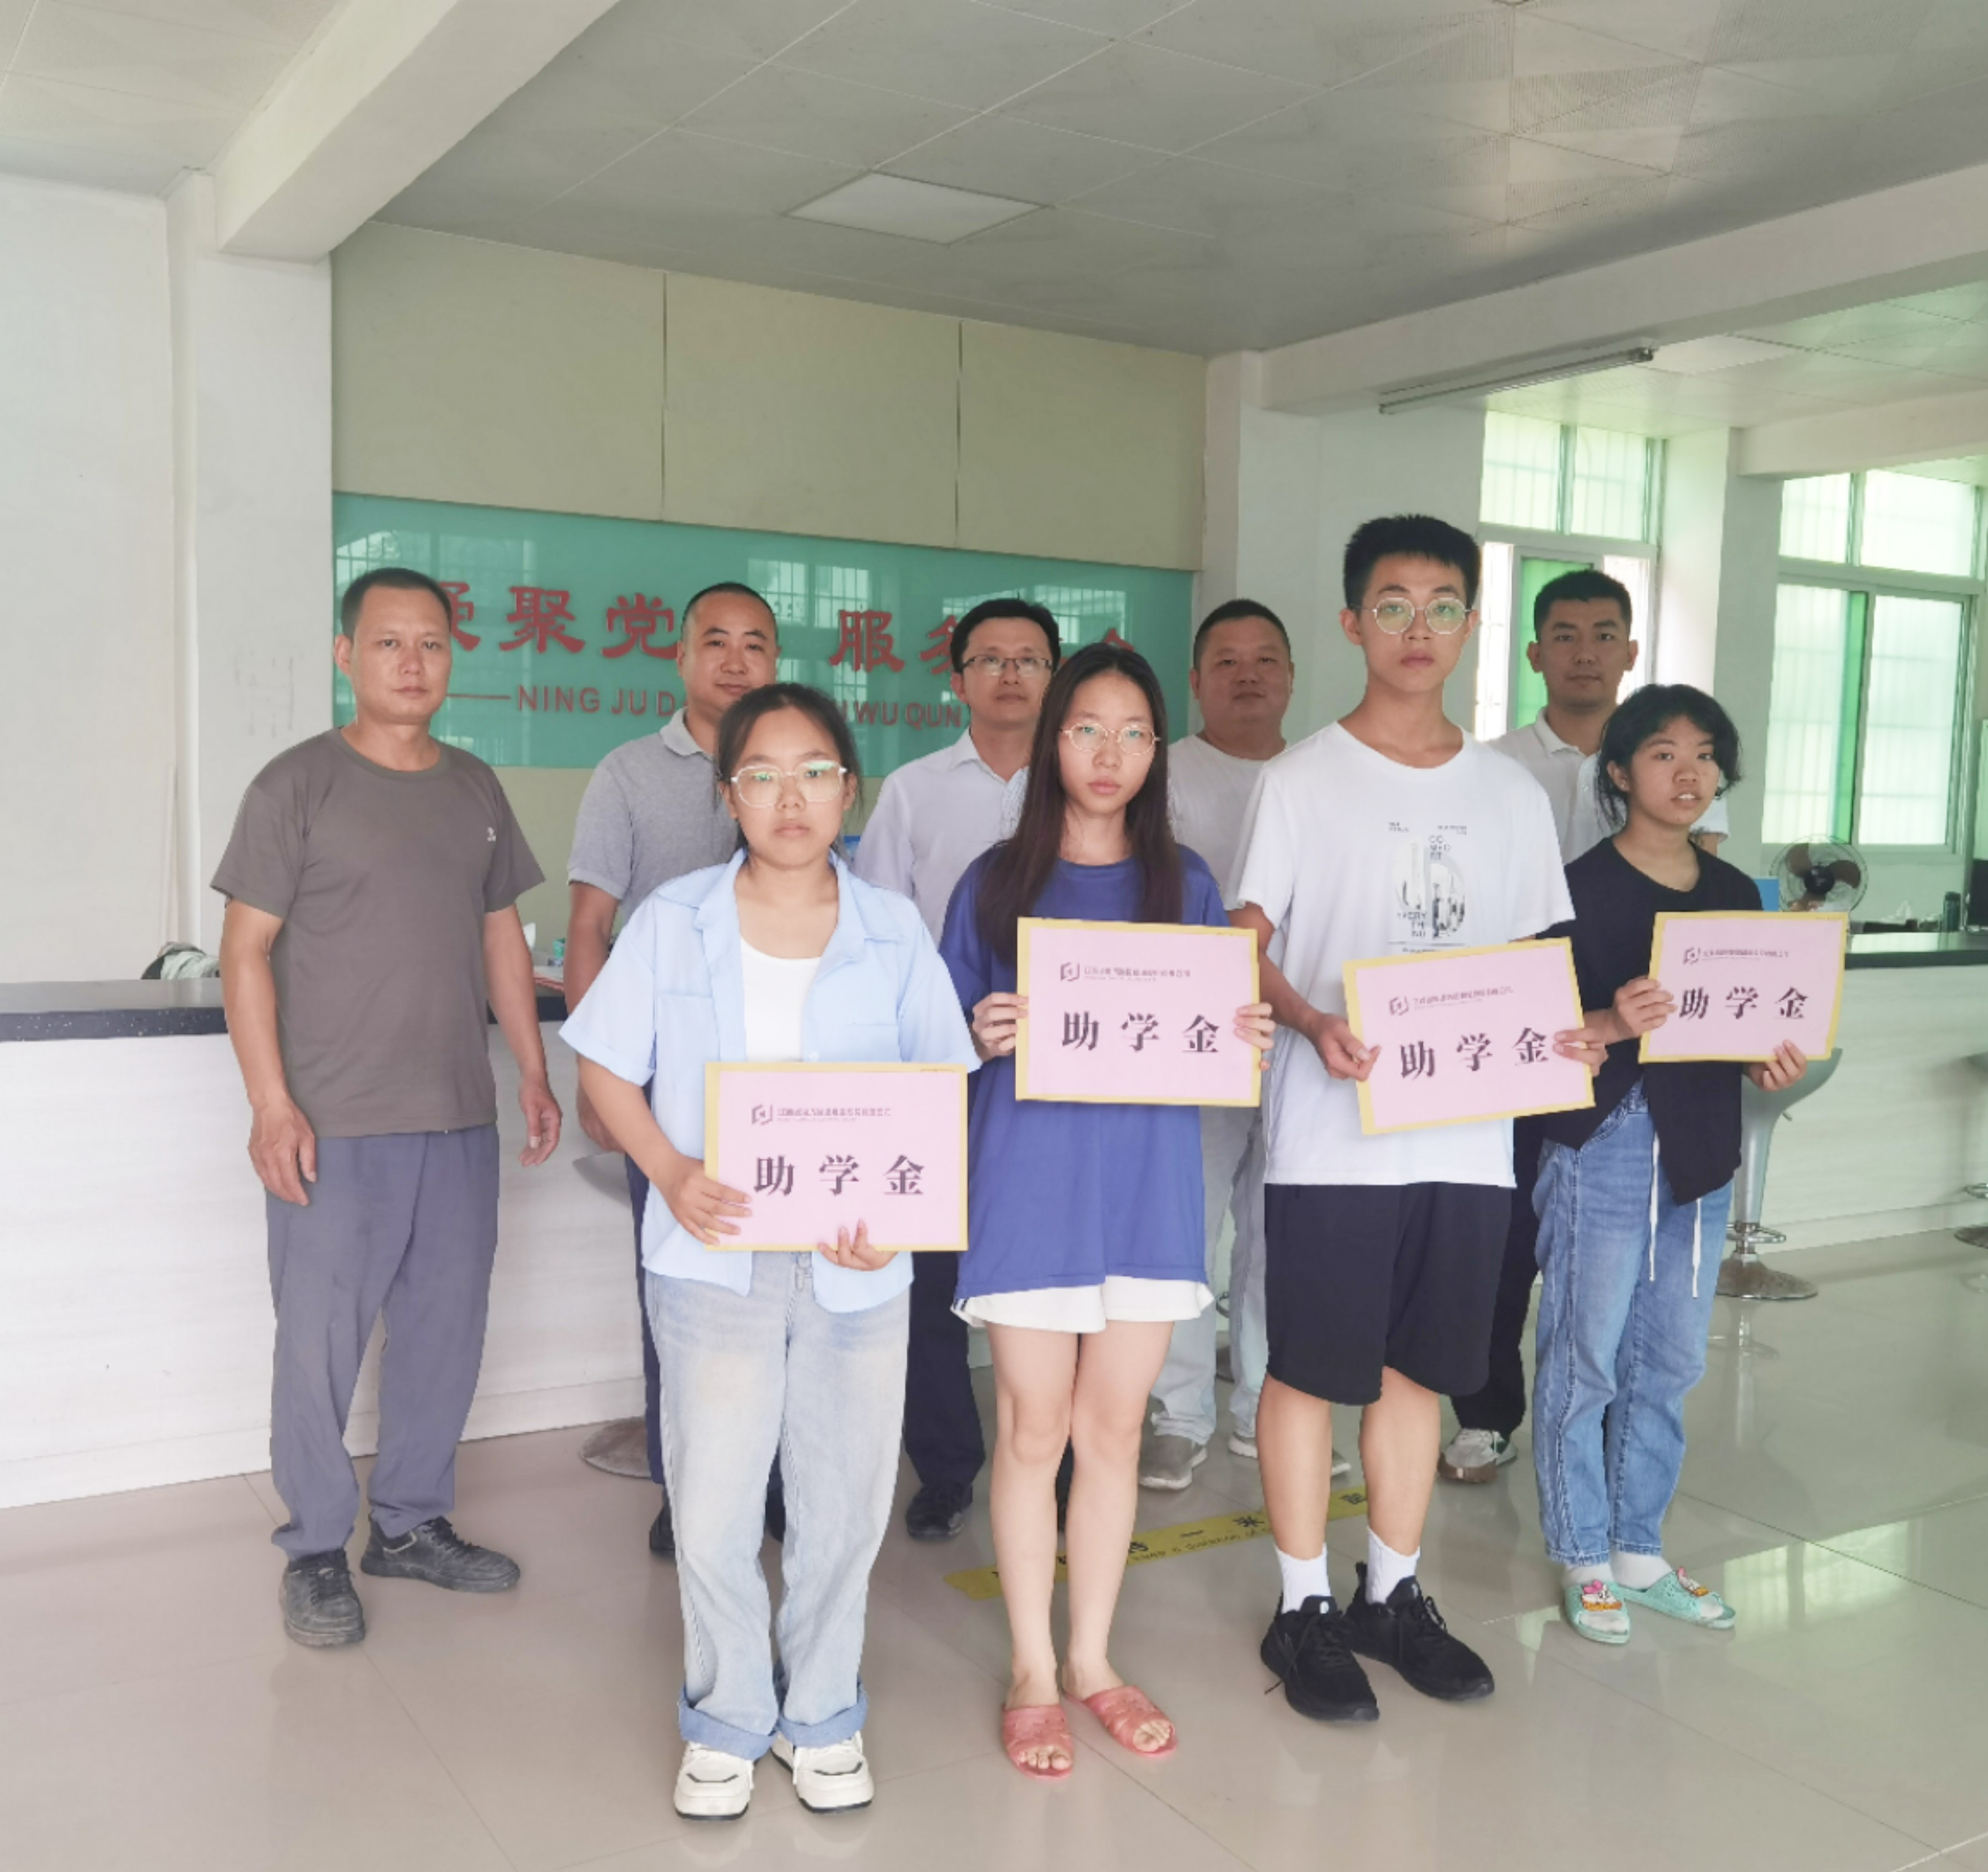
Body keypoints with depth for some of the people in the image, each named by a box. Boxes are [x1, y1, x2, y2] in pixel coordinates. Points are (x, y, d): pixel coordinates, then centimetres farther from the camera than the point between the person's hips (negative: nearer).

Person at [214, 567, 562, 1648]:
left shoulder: (475, 789, 11)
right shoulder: (299, 784, -5)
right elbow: (246, 949, -7)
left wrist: (534, 1072, 12)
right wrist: (272, 1104, -14)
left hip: (460, 1116, 5)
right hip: (333, 1123, -5)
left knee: (446, 1328, 12)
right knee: (322, 1338, 2)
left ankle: (412, 1523, 28)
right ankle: (315, 1551, 19)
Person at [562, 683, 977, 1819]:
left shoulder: (894, 931, 0)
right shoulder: (673, 922, -1)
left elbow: (942, 1094, 3)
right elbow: (608, 1069, 3)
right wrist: (671, 1174, -14)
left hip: (857, 1266, 1)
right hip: (716, 1258, -1)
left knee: (844, 1501, 11)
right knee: (712, 1508, 6)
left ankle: (823, 1716, 33)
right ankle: (726, 1721, 29)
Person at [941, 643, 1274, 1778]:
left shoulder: (1185, 882, 7)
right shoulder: (998, 879, 2)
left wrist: (1245, 1039, -10)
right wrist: (986, 1038, -18)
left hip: (1149, 1178, 2)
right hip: (1031, 1175, -2)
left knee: (1115, 1427, 10)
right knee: (1034, 1429, 4)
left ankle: (1093, 1658, 26)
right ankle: (1033, 1671, 20)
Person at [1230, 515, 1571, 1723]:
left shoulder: (1512, 794, 11)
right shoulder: (1302, 782, -2)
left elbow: (1533, 957, 15)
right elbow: (1245, 946, -7)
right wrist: (1314, 1024, -25)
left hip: (1467, 1132, 4)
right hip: (1332, 1134, -4)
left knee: (1417, 1370, 14)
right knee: (1310, 1372, 4)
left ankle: (1394, 1595, 30)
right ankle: (1305, 1612, 20)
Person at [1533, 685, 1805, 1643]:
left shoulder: (1736, 894, 11)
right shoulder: (1582, 887, -8)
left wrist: (1774, 1062, -4)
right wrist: (1611, 1025, -29)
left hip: (1702, 1151, 6)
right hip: (1603, 1146, -6)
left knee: (1670, 1363, 13)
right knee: (1585, 1359, 1)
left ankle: (1639, 1550, 27)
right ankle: (1584, 1558, 17)